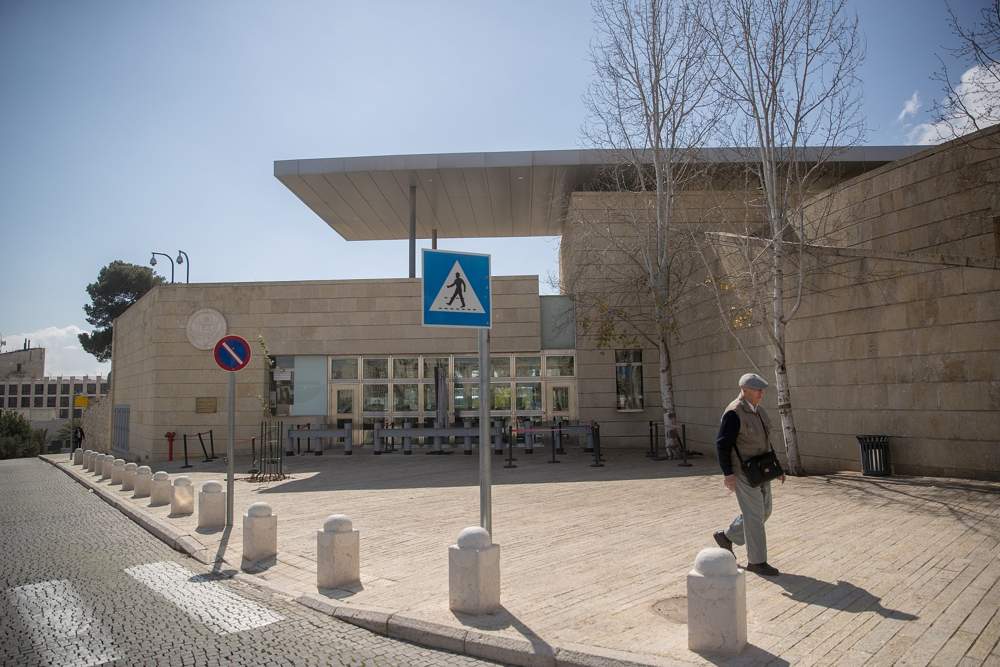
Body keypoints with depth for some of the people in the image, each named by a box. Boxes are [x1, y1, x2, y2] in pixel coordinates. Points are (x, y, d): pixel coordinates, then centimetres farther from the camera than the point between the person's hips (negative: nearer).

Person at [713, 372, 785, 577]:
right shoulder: (734, 413, -20)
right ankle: (756, 561, 10)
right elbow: (722, 444, -20)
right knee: (754, 515, -3)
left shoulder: (759, 410, 9)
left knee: (763, 512, 15)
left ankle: (726, 537, 30)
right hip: (743, 471, -9)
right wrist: (728, 474, -23)